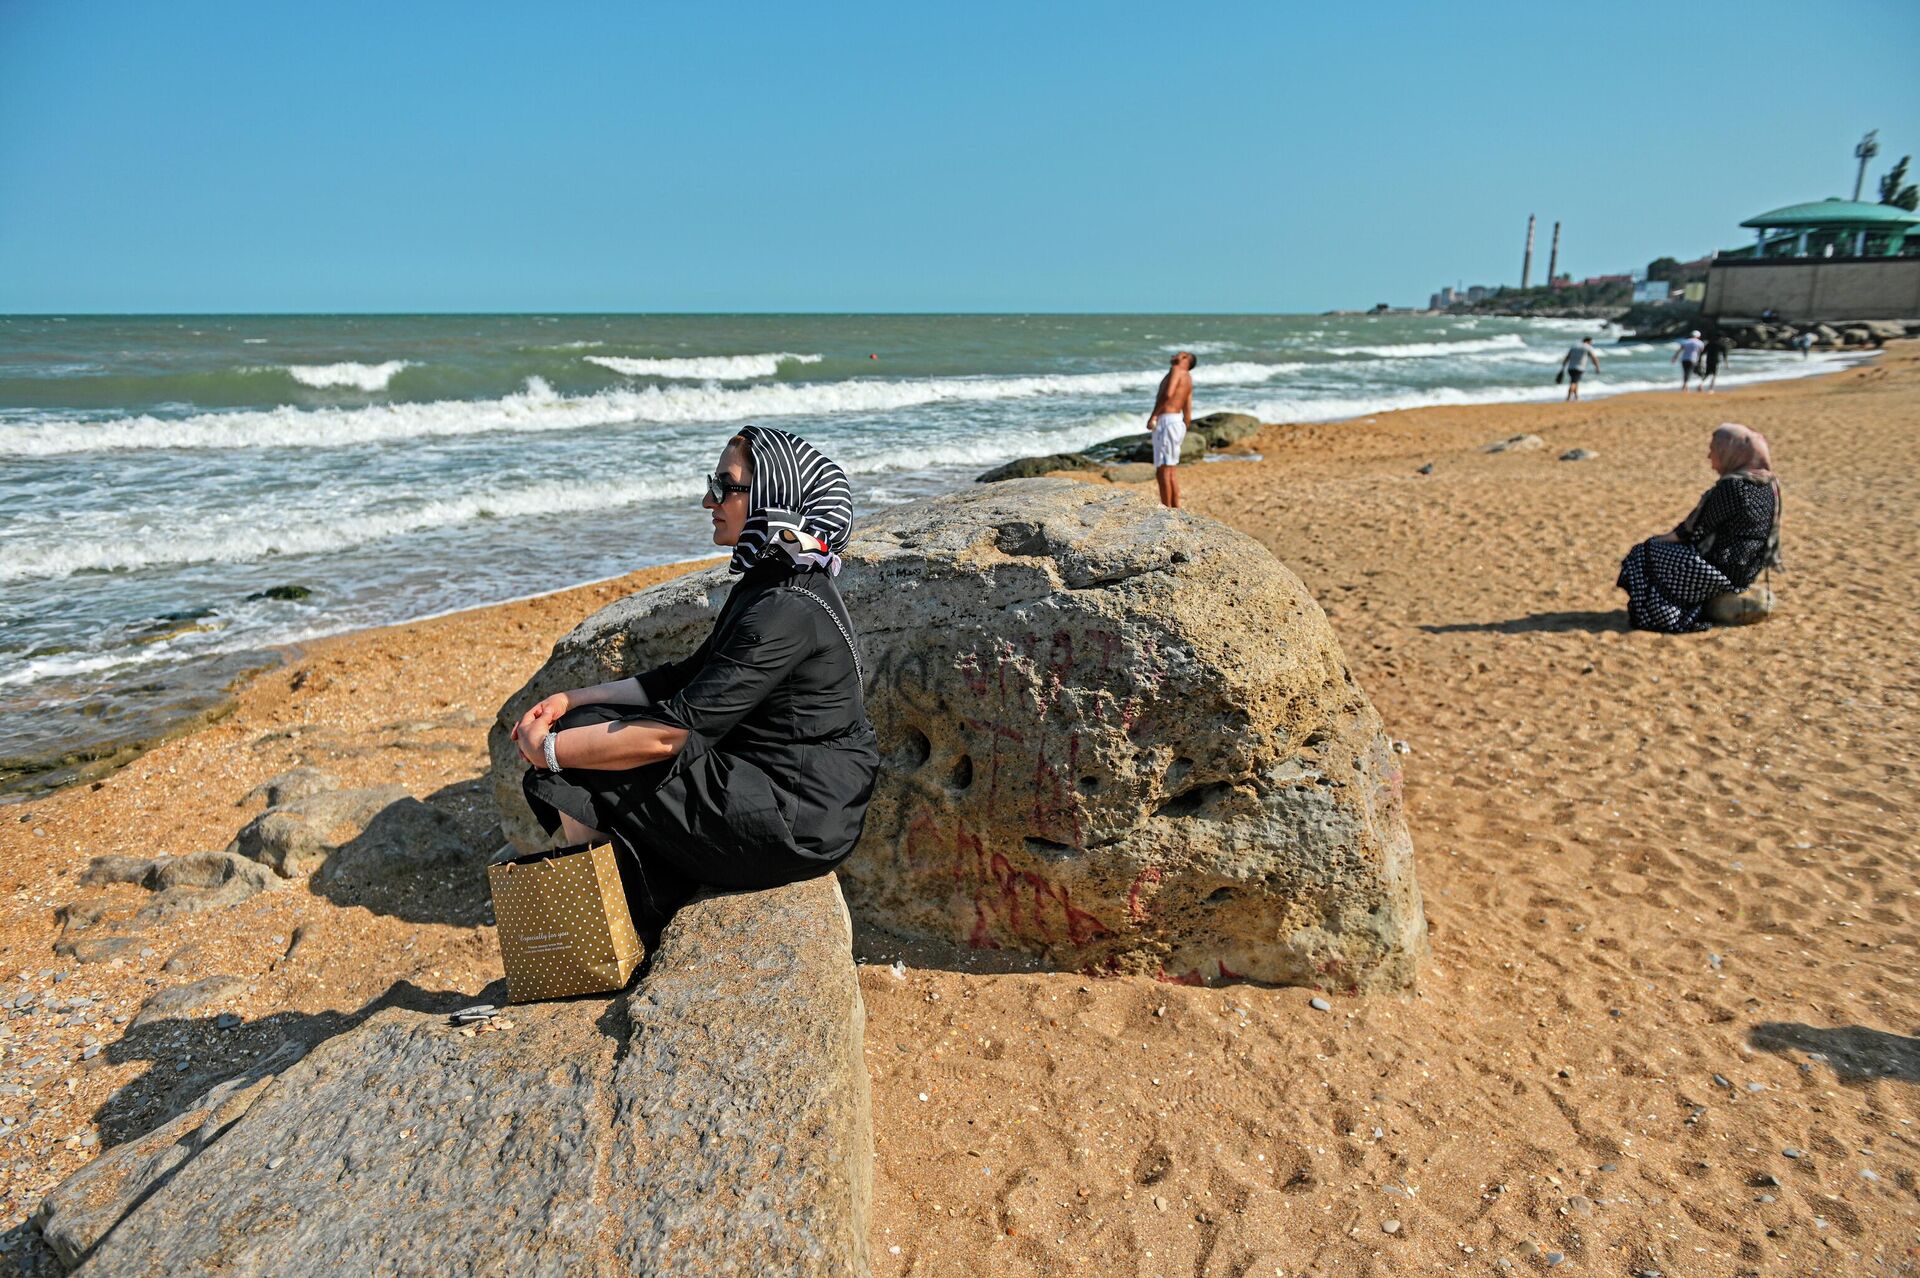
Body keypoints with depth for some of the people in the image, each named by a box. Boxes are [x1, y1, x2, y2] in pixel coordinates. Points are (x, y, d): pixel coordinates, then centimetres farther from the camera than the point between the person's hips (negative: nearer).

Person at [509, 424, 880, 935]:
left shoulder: (787, 609, -23)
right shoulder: (764, 583, 9)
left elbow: (671, 733, -24)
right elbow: (686, 679, 15)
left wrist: (549, 750, -12)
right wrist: (572, 700, 8)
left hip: (795, 821, -10)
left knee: (580, 776, -7)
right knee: (589, 725, 8)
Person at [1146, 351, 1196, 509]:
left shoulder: (1177, 370, -3)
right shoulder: (1188, 380, 23)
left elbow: (1168, 394, -21)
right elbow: (1188, 415, 21)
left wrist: (1153, 416, -18)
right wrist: (1181, 434, 25)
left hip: (1166, 421, -10)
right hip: (1178, 422, 10)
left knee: (1163, 471, -8)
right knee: (1172, 470, 15)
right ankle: (1176, 509, 20)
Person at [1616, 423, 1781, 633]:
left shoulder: (1731, 487, -21)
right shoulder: (1768, 484, 8)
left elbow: (1698, 530, -15)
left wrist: (1667, 537, 2)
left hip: (1723, 572, -10)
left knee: (1644, 556, 0)